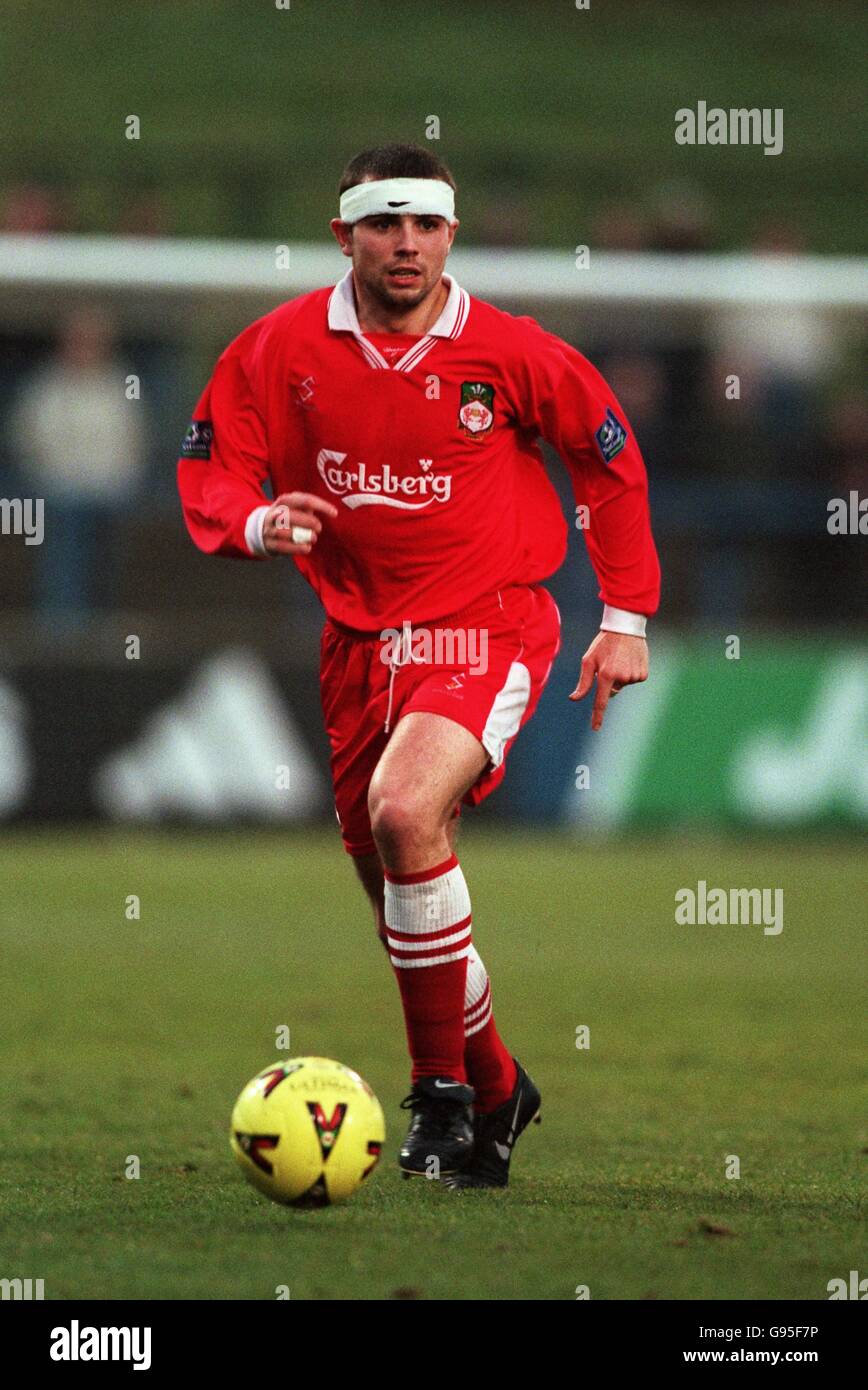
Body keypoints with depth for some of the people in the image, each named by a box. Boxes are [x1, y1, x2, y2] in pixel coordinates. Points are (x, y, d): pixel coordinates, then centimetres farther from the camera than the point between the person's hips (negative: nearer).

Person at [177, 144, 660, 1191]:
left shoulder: (511, 354, -7)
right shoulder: (281, 349, -2)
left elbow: (610, 458, 7)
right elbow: (208, 474, 5)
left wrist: (626, 618, 6)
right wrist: (257, 524, -18)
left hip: (485, 626, -4)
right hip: (359, 638, 4)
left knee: (405, 811, -29)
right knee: (401, 904, 10)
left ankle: (444, 1084, -15)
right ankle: (495, 1091, 34)